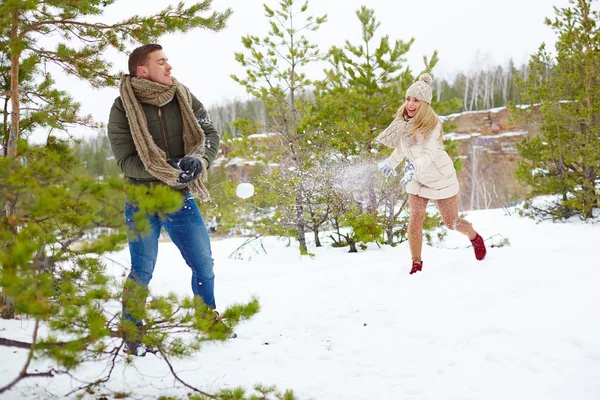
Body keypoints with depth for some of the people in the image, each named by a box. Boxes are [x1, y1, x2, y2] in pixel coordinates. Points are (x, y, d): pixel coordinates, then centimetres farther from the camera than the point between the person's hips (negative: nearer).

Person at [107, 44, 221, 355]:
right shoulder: (123, 108, -11)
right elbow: (125, 159, -16)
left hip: (181, 197, 4)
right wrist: (168, 172, -26)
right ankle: (132, 335, 20)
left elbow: (211, 134, 0)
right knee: (142, 271, 3)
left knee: (204, 264, 10)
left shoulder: (184, 98, 1)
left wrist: (198, 160, -21)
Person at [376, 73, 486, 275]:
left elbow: (429, 153, -40)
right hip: (417, 178, 5)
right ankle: (416, 264, 2)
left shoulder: (432, 124, -27)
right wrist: (390, 162, 15)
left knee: (452, 223, 7)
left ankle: (476, 239, 39)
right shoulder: (403, 120, -7)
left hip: (440, 177, -5)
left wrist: (414, 168, -55)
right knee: (415, 219, -8)